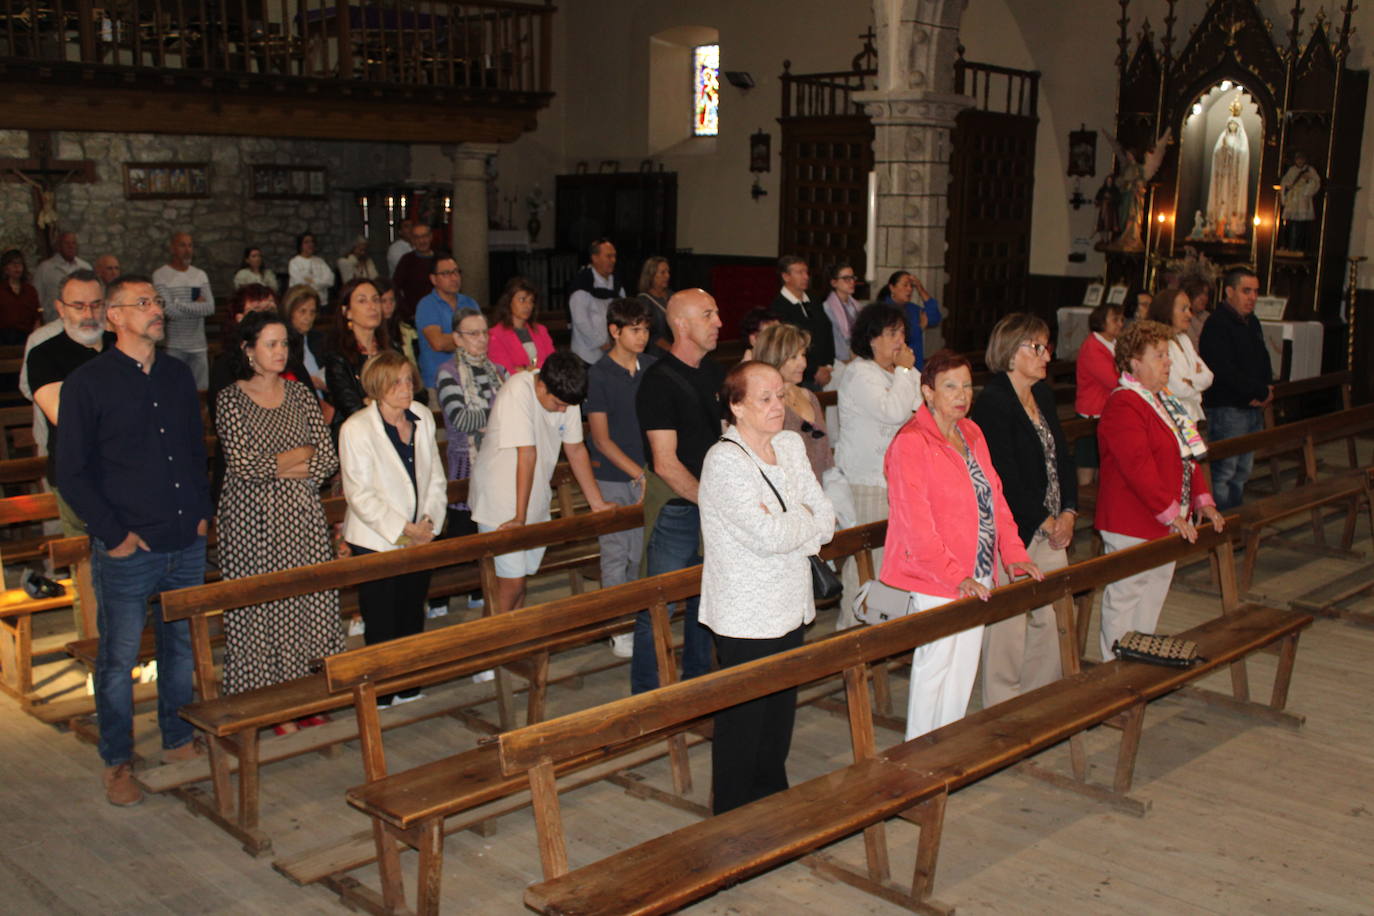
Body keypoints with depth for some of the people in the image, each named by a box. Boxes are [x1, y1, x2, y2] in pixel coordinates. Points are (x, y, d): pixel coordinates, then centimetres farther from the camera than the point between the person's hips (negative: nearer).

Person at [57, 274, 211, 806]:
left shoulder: (178, 377, 10)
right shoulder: (88, 383, -6)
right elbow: (71, 473, -6)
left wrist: (201, 512, 8)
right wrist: (113, 533, -10)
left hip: (186, 544, 5)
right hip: (127, 551, -5)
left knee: (183, 646, 15)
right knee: (118, 658, 4)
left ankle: (179, 739, 31)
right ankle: (116, 762, 18)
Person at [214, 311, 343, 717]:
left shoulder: (299, 393, 9)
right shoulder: (231, 399, -2)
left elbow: (329, 458, 2)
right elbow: (242, 464, -14)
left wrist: (282, 469, -10)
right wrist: (301, 454, -6)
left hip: (302, 518, 4)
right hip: (252, 522, -3)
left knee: (308, 604, 3)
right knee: (258, 611, -1)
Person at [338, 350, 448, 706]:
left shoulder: (422, 417, 2)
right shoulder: (356, 429, -15)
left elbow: (436, 478, 8)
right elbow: (359, 494, -16)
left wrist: (429, 522, -6)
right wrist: (403, 530, -17)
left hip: (418, 540, 5)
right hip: (375, 543, -5)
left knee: (413, 619, 15)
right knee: (381, 626, 3)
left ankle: (409, 689, 29)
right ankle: (380, 696, 17)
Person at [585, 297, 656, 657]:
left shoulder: (652, 368, 4)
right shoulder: (599, 375, -9)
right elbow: (601, 439, -9)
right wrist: (640, 474, -13)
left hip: (648, 474, 4)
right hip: (614, 479, -4)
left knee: (644, 553, 9)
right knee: (616, 555, 4)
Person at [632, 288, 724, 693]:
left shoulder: (714, 373, 10)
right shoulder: (658, 381, -14)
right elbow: (666, 463, -17)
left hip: (713, 505, 7)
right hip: (675, 508, -7)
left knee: (706, 599, 17)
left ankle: (698, 680, 33)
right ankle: (646, 696, 13)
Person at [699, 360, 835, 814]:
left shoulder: (790, 445, 7)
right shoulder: (724, 460, -17)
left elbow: (826, 520, 3)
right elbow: (767, 535, -24)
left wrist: (785, 529, -15)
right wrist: (805, 520, -6)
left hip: (789, 608, 8)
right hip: (746, 618, -7)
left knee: (780, 714, 18)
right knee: (742, 724, 2)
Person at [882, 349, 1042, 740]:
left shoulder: (971, 433, 10)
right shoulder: (910, 444, -16)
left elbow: (994, 496, 14)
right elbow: (915, 524, -21)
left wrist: (1014, 553, 3)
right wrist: (956, 577, -23)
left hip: (976, 578, 8)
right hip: (936, 583, -8)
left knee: (964, 668, 15)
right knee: (934, 668, 1)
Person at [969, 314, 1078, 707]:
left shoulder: (1043, 395, 12)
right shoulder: (991, 404, -15)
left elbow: (1062, 457, 15)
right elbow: (1005, 481, -18)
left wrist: (1068, 513, 1)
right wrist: (1046, 523, -11)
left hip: (1051, 531, 8)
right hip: (1012, 534, -8)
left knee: (1051, 620, 13)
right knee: (1007, 628, -1)